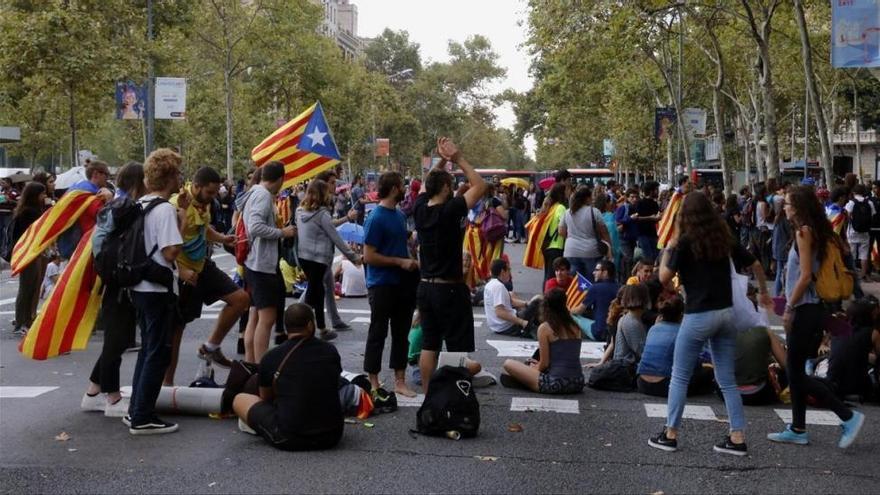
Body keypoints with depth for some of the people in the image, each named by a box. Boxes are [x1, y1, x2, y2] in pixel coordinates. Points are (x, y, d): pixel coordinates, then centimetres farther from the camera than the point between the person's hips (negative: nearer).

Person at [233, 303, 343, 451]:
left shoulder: (271, 358, -4)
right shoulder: (330, 352, 2)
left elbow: (266, 398, 14)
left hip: (289, 440, -3)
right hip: (332, 438, 3)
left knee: (239, 400, 14)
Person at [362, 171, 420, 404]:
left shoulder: (400, 215, 11)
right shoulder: (376, 218, -15)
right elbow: (369, 256, -18)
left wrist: (411, 261, 7)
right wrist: (401, 262, -18)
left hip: (402, 283, 8)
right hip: (382, 285, -8)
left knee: (401, 332, 12)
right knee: (378, 334, 2)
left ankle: (400, 381, 21)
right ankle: (374, 383, 11)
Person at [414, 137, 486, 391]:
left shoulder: (420, 209, 1)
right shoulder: (449, 211, -17)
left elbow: (426, 183, 21)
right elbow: (480, 186, -13)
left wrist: (442, 160, 12)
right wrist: (458, 159, -9)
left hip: (425, 287, 7)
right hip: (449, 289, -7)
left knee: (429, 344, 11)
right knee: (459, 348, 1)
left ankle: (427, 394, 16)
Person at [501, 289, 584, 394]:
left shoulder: (544, 328, -6)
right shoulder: (575, 327, 9)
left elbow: (544, 364, -5)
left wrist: (535, 368, 18)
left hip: (556, 384, -6)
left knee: (508, 364, 4)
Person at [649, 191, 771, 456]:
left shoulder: (687, 241, -8)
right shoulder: (724, 238, 8)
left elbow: (664, 277, -8)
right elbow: (755, 265, 15)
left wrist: (668, 248, 4)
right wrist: (763, 293, 29)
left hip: (699, 315, -5)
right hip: (726, 313, 5)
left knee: (679, 377, 7)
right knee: (727, 380, 10)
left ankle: (670, 435, 10)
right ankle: (738, 437, 8)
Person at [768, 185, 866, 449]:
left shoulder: (804, 232, -15)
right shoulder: (817, 231, 12)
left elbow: (805, 276, -20)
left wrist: (789, 308, -14)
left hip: (805, 309, -10)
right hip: (810, 308, 10)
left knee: (796, 372, -4)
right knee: (795, 371, 13)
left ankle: (848, 416, -3)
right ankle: (798, 429, 19)